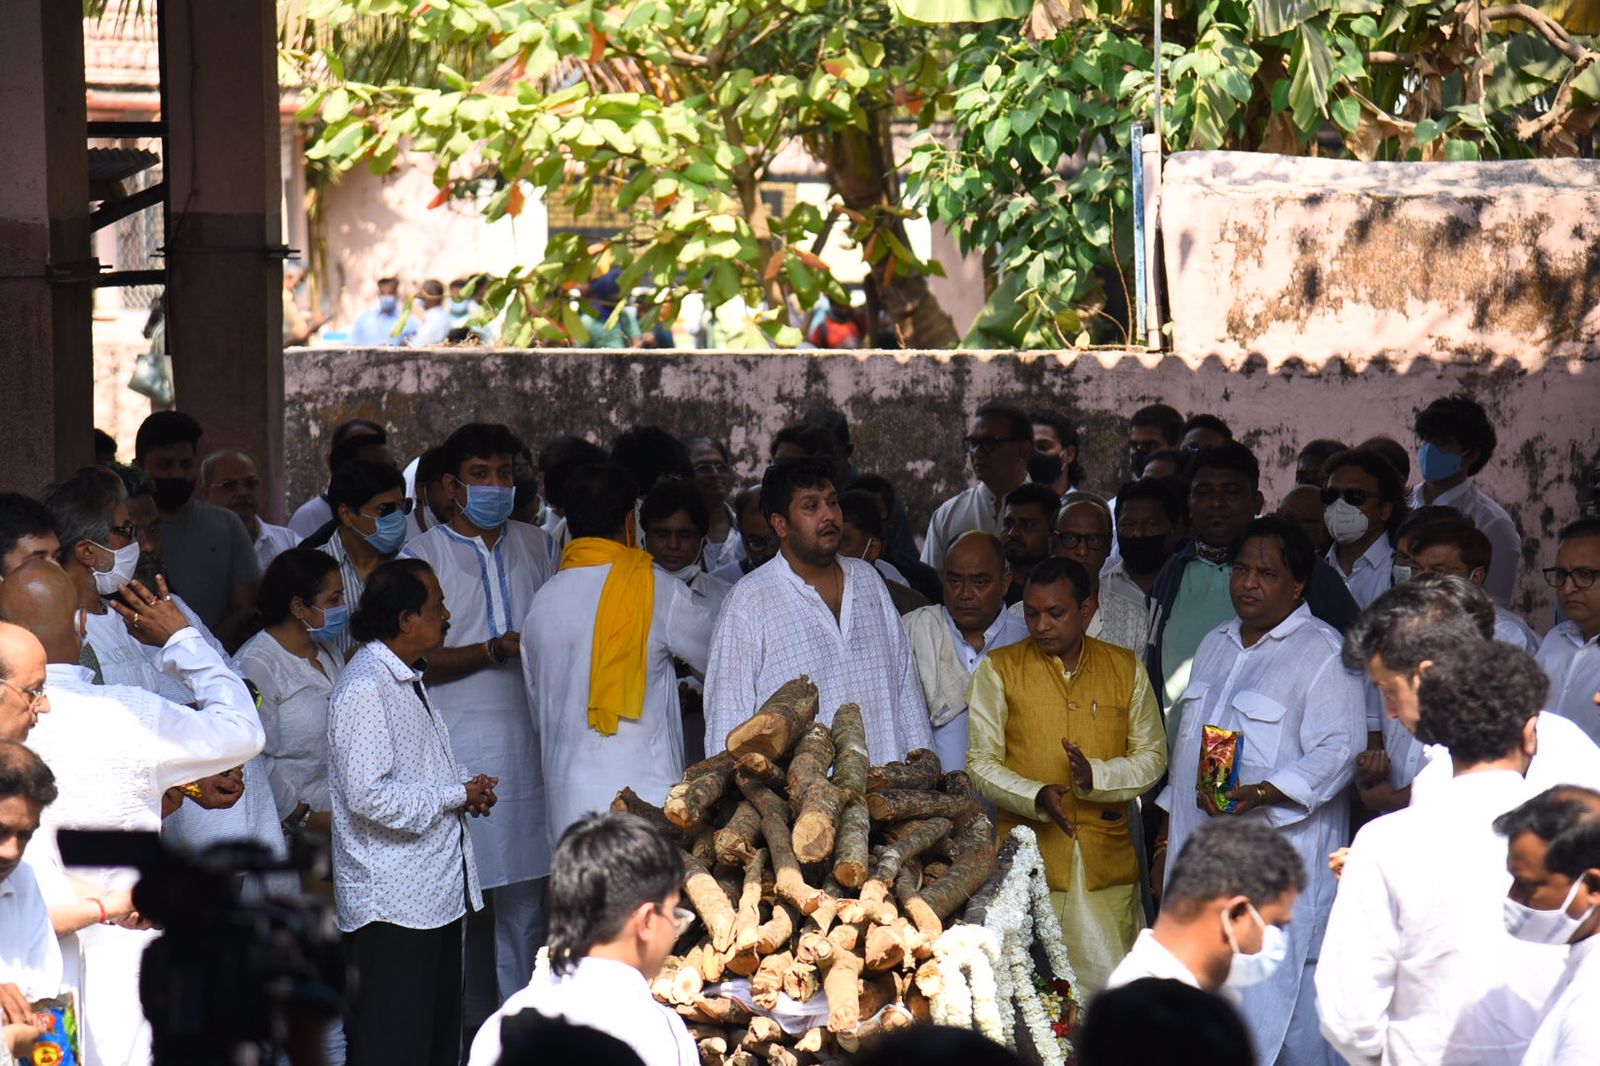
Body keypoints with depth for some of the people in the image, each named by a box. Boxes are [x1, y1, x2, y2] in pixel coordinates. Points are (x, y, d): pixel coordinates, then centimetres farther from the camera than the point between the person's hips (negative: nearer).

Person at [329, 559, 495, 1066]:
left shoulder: (406, 680, 17)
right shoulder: (363, 688, -17)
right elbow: (369, 796, -25)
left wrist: (466, 791, 8)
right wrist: (456, 796, -14)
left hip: (437, 890, 10)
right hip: (392, 905, -10)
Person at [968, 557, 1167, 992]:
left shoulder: (1126, 668, 11)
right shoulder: (999, 670, 5)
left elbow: (1152, 756, 10)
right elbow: (980, 763, 2)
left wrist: (1097, 776, -11)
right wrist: (1036, 797, -17)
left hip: (1107, 857, 2)